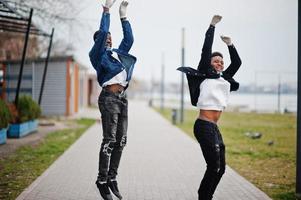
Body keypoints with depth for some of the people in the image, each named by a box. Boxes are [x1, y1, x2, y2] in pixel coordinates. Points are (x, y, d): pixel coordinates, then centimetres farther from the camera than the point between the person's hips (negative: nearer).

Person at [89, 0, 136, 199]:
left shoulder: (117, 53, 23)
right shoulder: (97, 54, 3)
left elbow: (129, 39, 23)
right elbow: (102, 32, -8)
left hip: (122, 97, 8)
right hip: (109, 97, -7)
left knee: (121, 141, 5)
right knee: (109, 140, -10)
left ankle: (112, 179, 11)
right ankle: (102, 181, -5)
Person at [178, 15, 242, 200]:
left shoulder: (224, 79, 18)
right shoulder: (205, 74, 0)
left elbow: (237, 63, 25)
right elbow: (206, 50, -4)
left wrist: (229, 44, 20)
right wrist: (212, 26, 0)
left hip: (214, 128, 8)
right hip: (204, 126, -8)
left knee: (220, 168, 8)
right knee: (214, 167, -11)